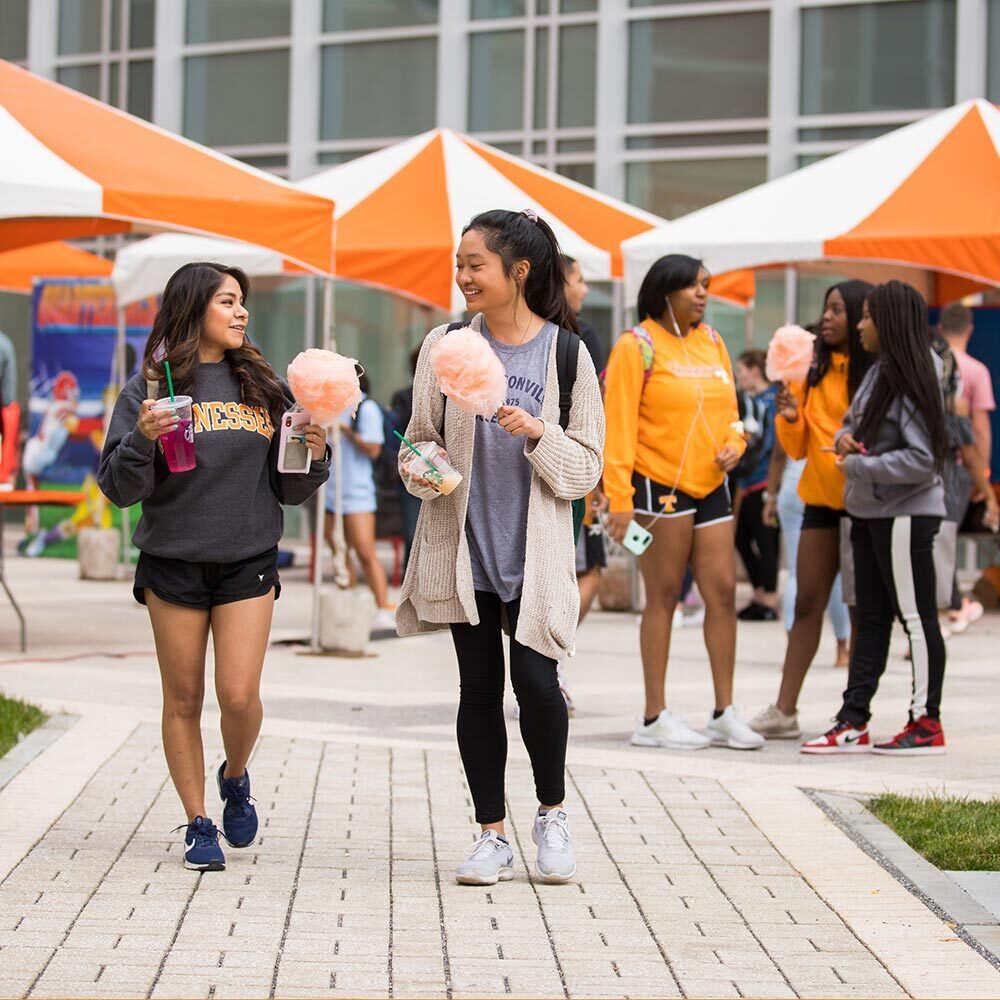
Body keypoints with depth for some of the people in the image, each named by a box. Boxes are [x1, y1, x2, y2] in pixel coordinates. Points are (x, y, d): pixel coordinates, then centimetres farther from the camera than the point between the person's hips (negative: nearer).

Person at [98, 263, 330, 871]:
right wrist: (143, 440, -22)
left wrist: (313, 458, -7)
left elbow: (288, 489, 12)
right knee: (184, 699, 5)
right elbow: (120, 488, -5)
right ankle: (198, 824, 18)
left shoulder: (264, 387, 7)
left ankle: (236, 778, 24)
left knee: (240, 695, -7)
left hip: (249, 562, 1)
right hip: (173, 562, -1)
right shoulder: (151, 388, -2)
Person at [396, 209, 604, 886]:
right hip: (464, 546, 2)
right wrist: (420, 469, -11)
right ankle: (493, 837, 15)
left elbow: (587, 467, -1)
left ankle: (553, 814, 13)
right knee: (478, 686, 5)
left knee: (535, 680, -12)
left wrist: (539, 435, -19)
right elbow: (420, 437, 11)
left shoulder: (566, 354, -3)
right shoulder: (445, 346, 3)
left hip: (534, 550, -2)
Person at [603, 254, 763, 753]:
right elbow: (619, 425, -12)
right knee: (663, 598, -2)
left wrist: (733, 445, -1)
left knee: (723, 592, 3)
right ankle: (655, 718, 5)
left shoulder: (712, 342, 13)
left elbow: (729, 410, 21)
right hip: (659, 487, -6)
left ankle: (724, 713, 10)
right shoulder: (637, 347, -8)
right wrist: (620, 499, -17)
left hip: (709, 487, 6)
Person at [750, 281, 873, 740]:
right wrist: (789, 419, -7)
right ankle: (784, 711, 10)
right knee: (807, 604, 7)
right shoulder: (813, 371, 8)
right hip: (821, 500, 5)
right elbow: (797, 447, 12)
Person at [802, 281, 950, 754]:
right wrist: (844, 439, -3)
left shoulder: (910, 381, -16)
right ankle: (853, 724, 15)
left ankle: (927, 723, 7)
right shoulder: (877, 374, 10)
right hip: (870, 513, 9)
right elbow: (853, 425, 20)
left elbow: (923, 460, -21)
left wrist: (858, 466, -15)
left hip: (905, 516, -9)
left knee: (917, 618, 0)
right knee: (871, 619, 11)